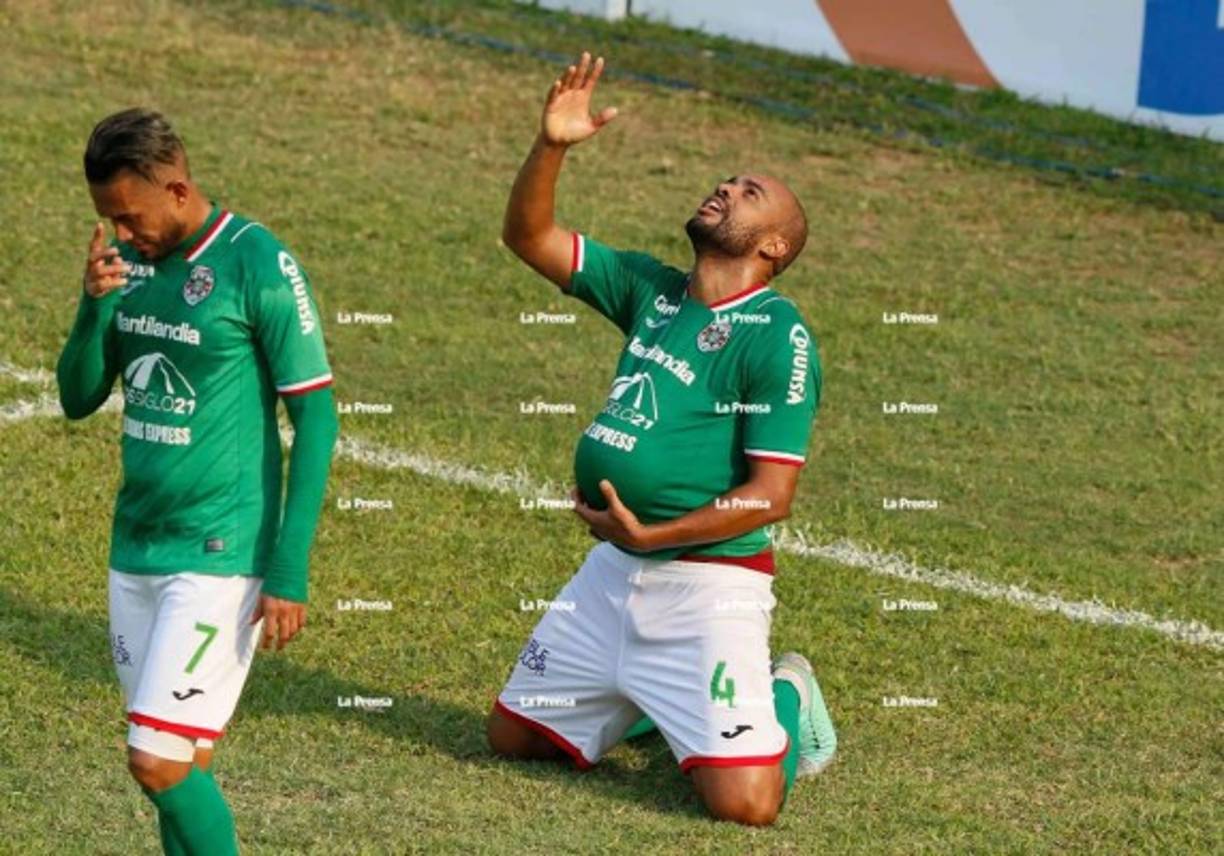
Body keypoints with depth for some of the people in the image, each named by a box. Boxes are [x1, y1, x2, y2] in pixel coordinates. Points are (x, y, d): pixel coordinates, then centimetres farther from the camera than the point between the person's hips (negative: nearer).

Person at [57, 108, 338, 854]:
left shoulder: (259, 267, -13)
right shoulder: (131, 262, 6)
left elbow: (316, 419, -11)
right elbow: (78, 400, 11)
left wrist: (289, 573, -15)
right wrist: (94, 306, -9)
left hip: (219, 558, -6)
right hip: (136, 547, 7)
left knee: (158, 760, -13)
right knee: (182, 759, 9)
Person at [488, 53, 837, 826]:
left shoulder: (778, 338, -13)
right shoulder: (650, 289, 9)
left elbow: (771, 497, -17)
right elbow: (530, 237, 9)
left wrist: (651, 535, -24)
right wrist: (553, 146, -8)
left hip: (708, 582, -7)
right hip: (613, 572, 7)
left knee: (744, 802, -16)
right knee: (513, 735, 13)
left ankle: (785, 702, 17)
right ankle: (659, 703, 32)